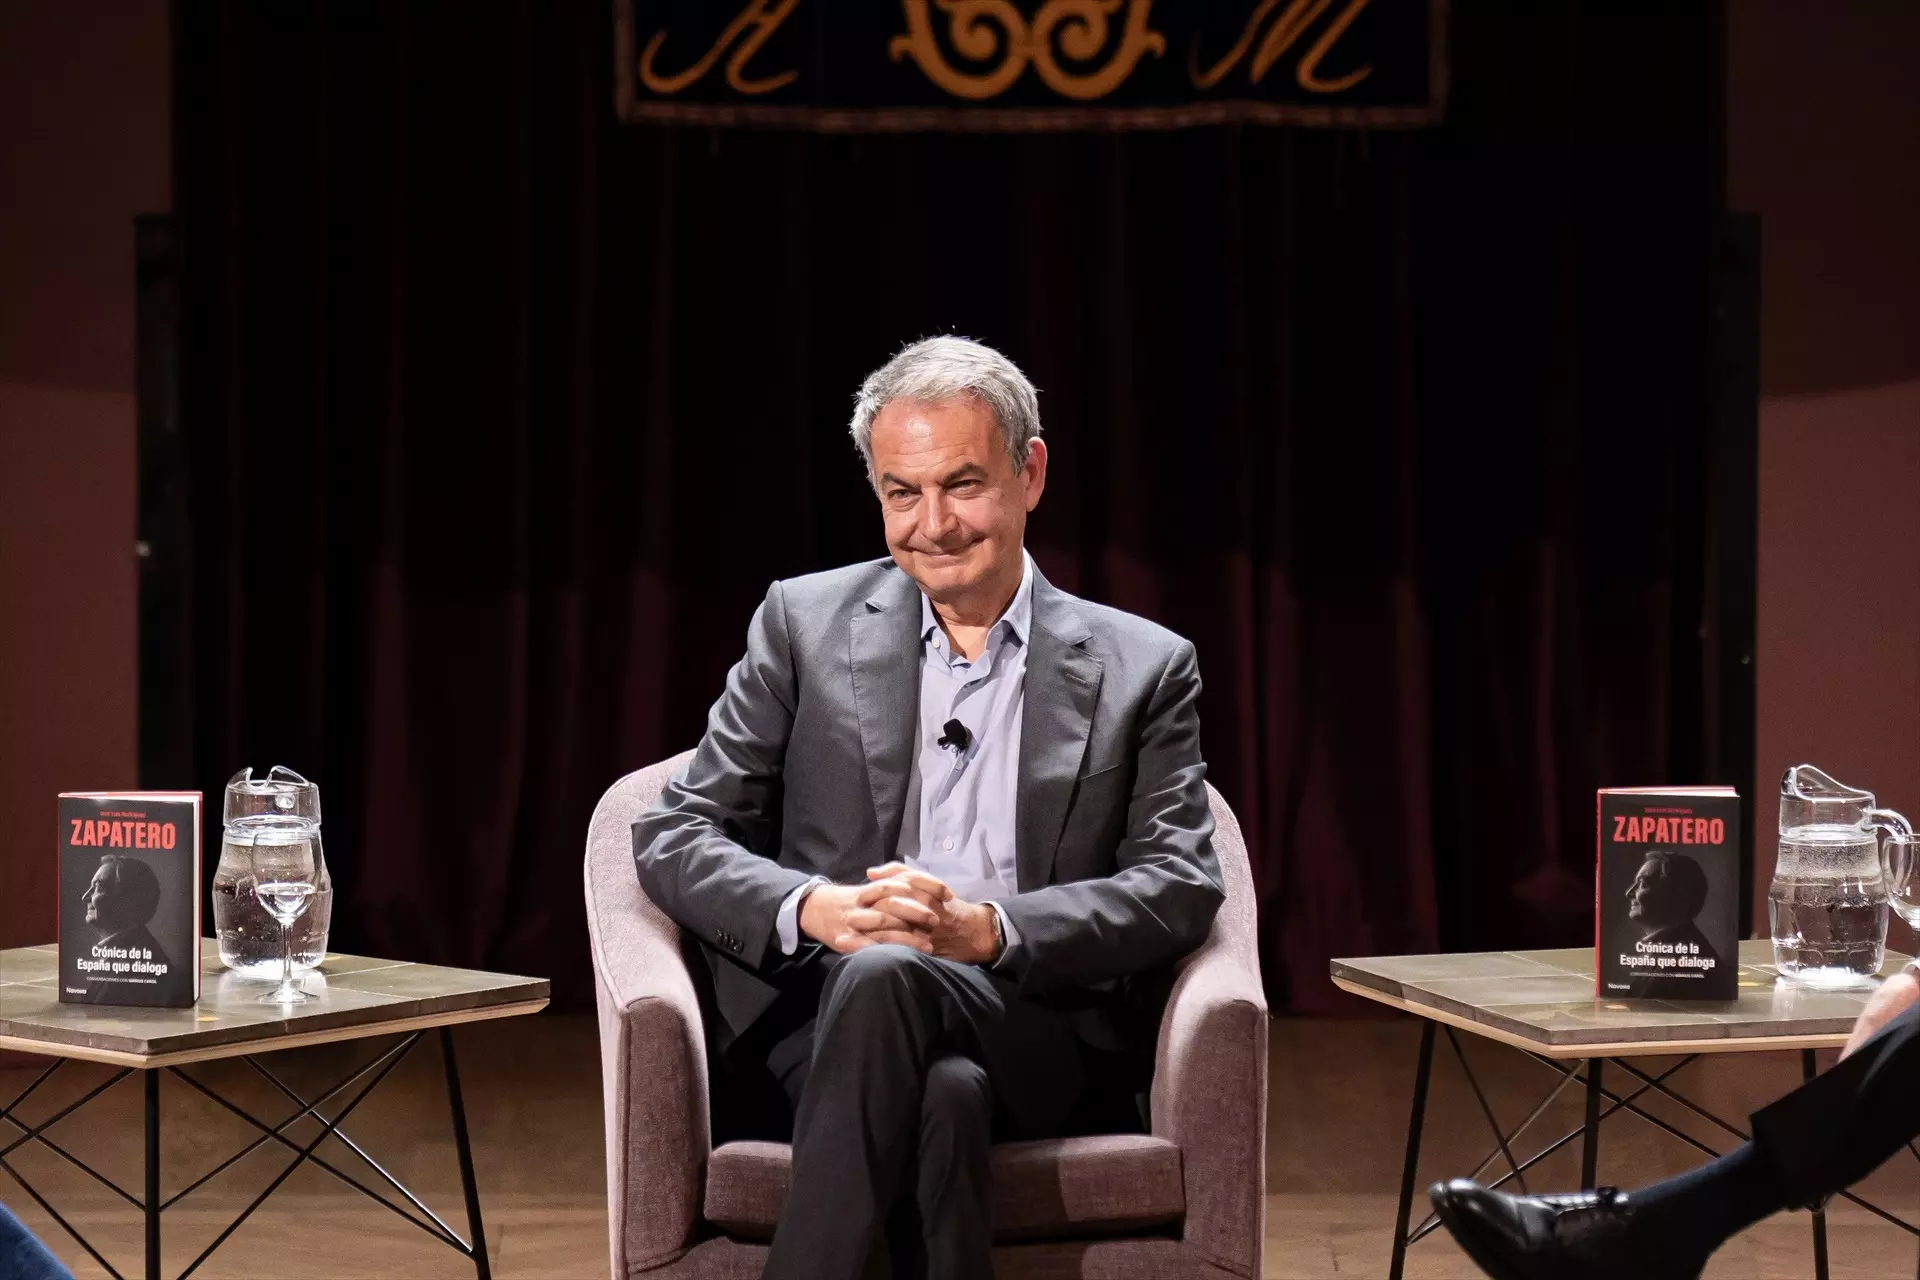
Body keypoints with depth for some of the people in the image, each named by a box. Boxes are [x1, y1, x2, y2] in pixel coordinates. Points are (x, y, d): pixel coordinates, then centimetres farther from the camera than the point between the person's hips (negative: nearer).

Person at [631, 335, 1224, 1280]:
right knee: (941, 1096, -36)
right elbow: (674, 838, 10)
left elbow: (1182, 886, 2)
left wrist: (988, 928, -16)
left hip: (1036, 1038, 0)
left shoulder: (1143, 669, 12)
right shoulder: (805, 623, 14)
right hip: (819, 1015, 0)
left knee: (883, 977, -35)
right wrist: (811, 909, -13)